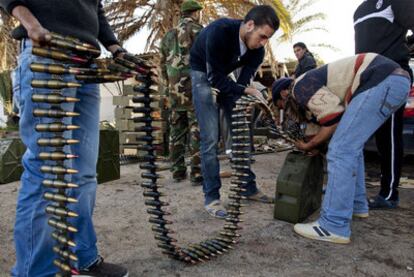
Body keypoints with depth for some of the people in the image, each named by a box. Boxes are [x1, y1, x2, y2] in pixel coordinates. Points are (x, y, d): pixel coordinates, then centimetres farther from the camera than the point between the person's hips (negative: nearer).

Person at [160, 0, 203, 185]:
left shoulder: (168, 35, 18)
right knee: (197, 131, -4)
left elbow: (163, 65, 18)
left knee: (177, 130, 10)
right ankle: (197, 173, -4)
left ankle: (178, 171, 15)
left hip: (175, 89, 6)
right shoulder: (198, 31, -2)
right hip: (195, 87, -6)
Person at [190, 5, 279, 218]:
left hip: (227, 77, 6)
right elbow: (214, 77, -31)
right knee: (210, 138, -13)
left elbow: (247, 73, -9)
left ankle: (249, 187, 17)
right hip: (204, 75, -6)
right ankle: (211, 197, -4)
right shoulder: (219, 31, -34)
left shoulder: (257, 48, -16)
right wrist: (246, 91, -33)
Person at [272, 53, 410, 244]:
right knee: (351, 145, 21)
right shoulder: (311, 84, 27)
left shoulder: (301, 87, -3)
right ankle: (357, 205, 30)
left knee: (341, 150, -14)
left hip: (382, 82, -11)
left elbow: (335, 119, -9)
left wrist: (308, 146, 3)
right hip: (395, 80, 11)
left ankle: (334, 227, -13)